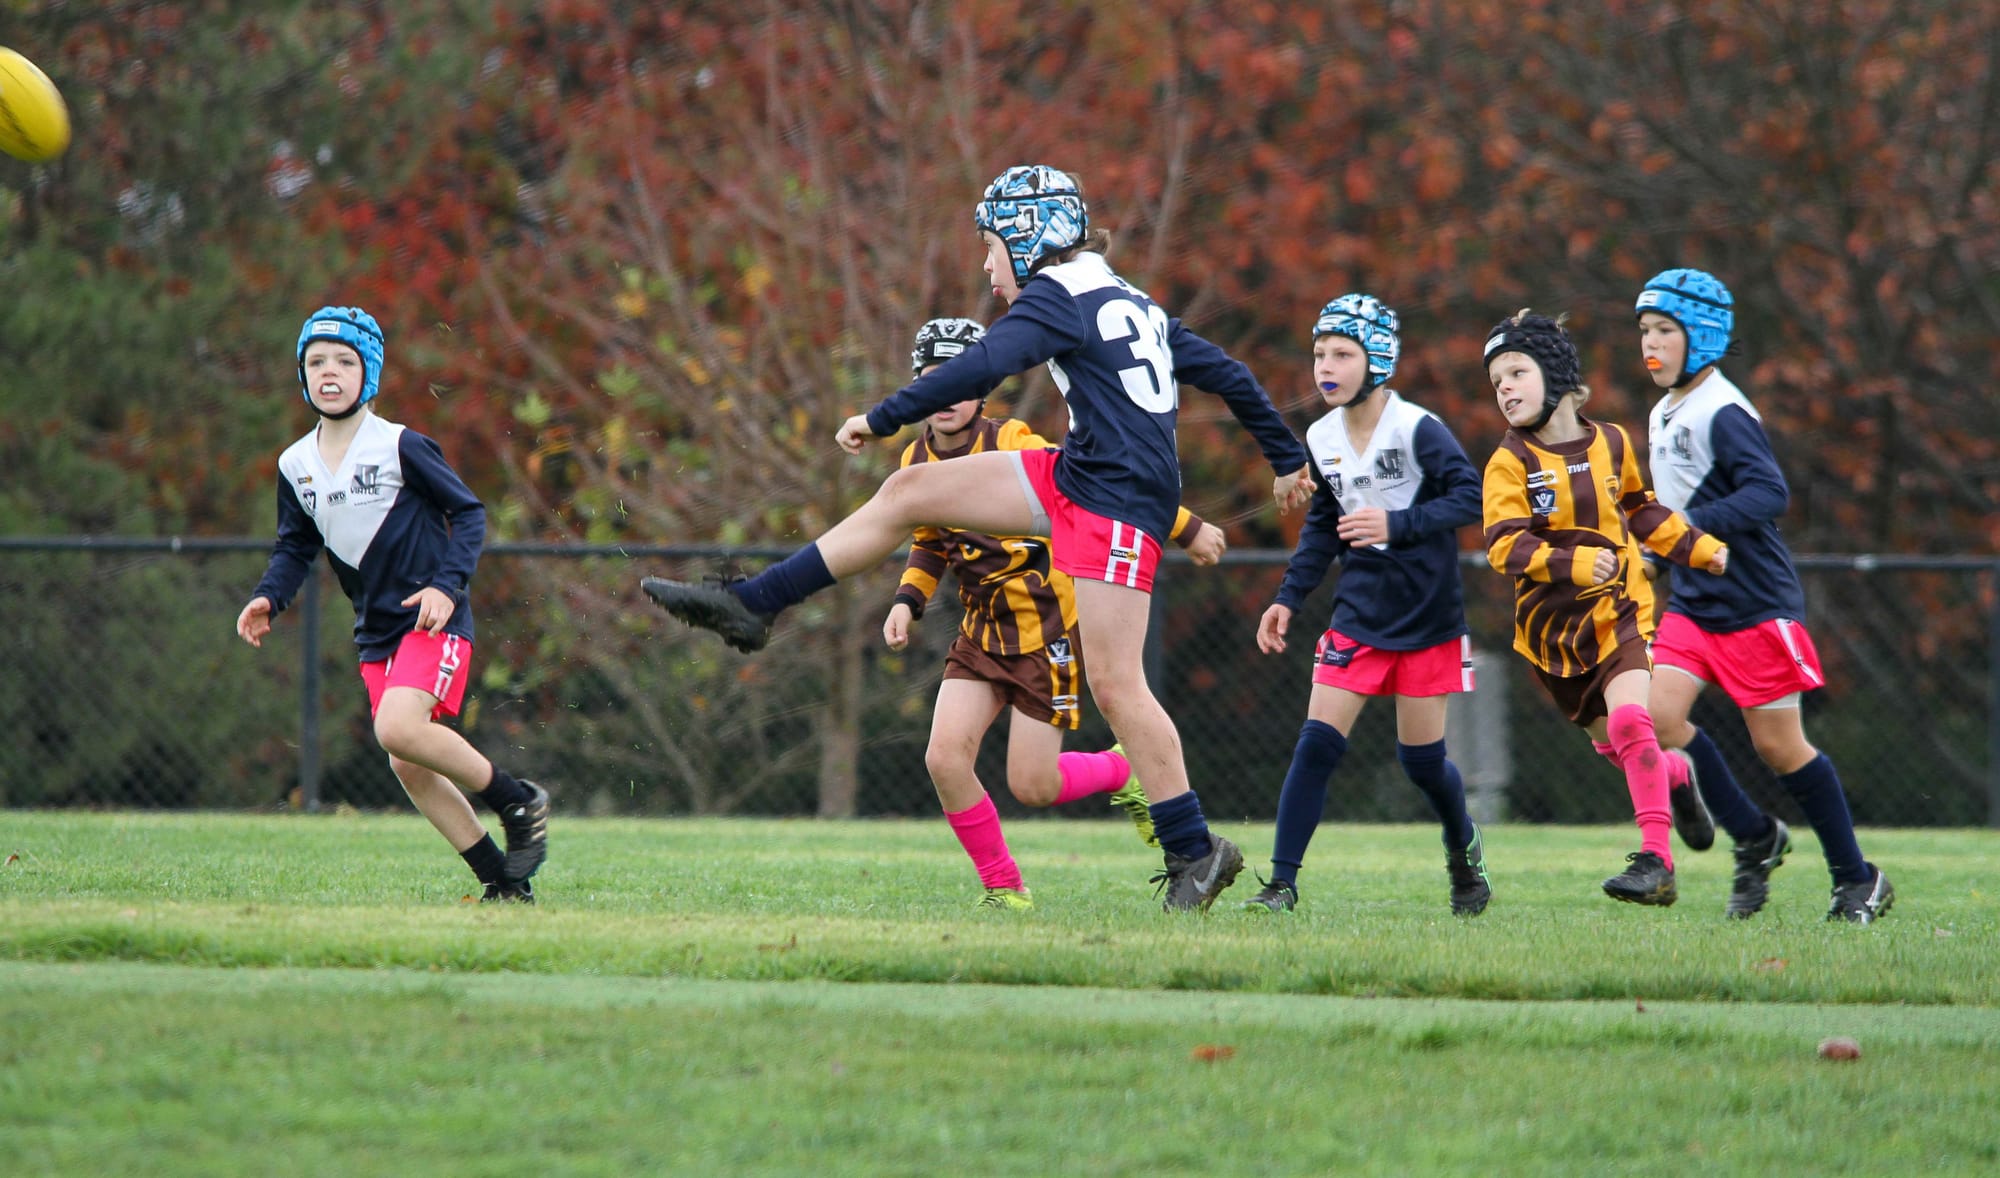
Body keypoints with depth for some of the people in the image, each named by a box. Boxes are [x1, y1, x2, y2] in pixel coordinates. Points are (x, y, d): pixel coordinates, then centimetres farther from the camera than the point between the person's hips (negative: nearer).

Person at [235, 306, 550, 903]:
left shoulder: (401, 446, -9)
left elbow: (468, 512, -5)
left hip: (432, 620, -7)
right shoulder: (295, 465, 7)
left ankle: (519, 801, -9)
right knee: (409, 769, 0)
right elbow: (295, 547, 17)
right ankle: (507, 886, 10)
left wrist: (447, 585, -19)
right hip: (375, 633, 7)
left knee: (399, 729, -28)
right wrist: (267, 598, -2)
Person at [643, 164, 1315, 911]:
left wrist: (881, 421, -18)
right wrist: (1286, 457, 30)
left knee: (1115, 683, -10)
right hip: (1074, 480, 10)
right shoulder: (1131, 302, 18)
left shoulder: (1055, 296, -8)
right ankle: (751, 606, 9)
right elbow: (1226, 374, 21)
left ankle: (1195, 852, -2)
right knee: (909, 492, 6)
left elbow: (981, 368, -23)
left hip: (1121, 502, -10)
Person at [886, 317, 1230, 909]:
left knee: (1031, 787, -6)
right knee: (945, 757, -12)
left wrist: (1187, 531, -8)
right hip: (983, 632, 6)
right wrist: (906, 602, 3)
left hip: (1048, 632, -6)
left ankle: (1122, 770, 27)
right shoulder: (917, 461, 2)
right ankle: (1004, 889, 6)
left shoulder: (1014, 447, -18)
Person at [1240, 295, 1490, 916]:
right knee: (1317, 743, -10)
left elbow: (1470, 497, -18)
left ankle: (1464, 849, 34)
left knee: (1422, 760, 4)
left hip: (1427, 617, -4)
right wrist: (1289, 598, 8)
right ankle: (1282, 882, -8)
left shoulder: (1417, 429, -15)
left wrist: (1397, 525, -29)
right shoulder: (1321, 439, 3)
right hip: (1359, 614, 4)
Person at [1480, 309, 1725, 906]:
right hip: (1553, 626, 1)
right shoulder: (1510, 463, -8)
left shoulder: (1611, 442, 1)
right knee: (1612, 744, 11)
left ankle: (1656, 862, -23)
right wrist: (1577, 563, -33)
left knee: (1629, 722, -22)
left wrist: (1702, 549, 13)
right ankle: (1674, 775, 46)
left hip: (1618, 609, -1)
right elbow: (1505, 545, -21)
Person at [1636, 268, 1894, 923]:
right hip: (1693, 604, 8)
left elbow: (1769, 493, -28)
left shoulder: (1723, 414, -16)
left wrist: (1691, 528, -35)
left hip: (1755, 604, -8)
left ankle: (1858, 881, 13)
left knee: (1779, 745, -2)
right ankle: (1755, 838, 8)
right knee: (1658, 715, -10)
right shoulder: (1664, 415, 12)